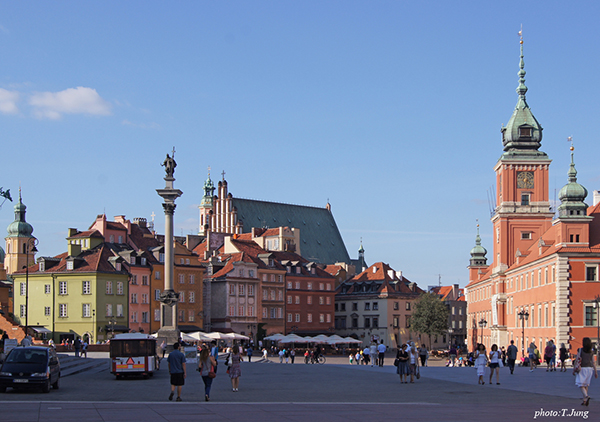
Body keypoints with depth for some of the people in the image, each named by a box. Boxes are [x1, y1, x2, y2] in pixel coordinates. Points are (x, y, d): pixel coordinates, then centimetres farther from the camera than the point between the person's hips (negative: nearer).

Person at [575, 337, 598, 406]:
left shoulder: (580, 350, -8)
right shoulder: (591, 352, 5)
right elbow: (593, 362, 4)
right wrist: (595, 371, 6)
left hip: (582, 368, -5)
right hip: (590, 368, 5)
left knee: (581, 385, -1)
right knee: (586, 385, 14)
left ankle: (586, 396, -26)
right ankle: (584, 400, 14)